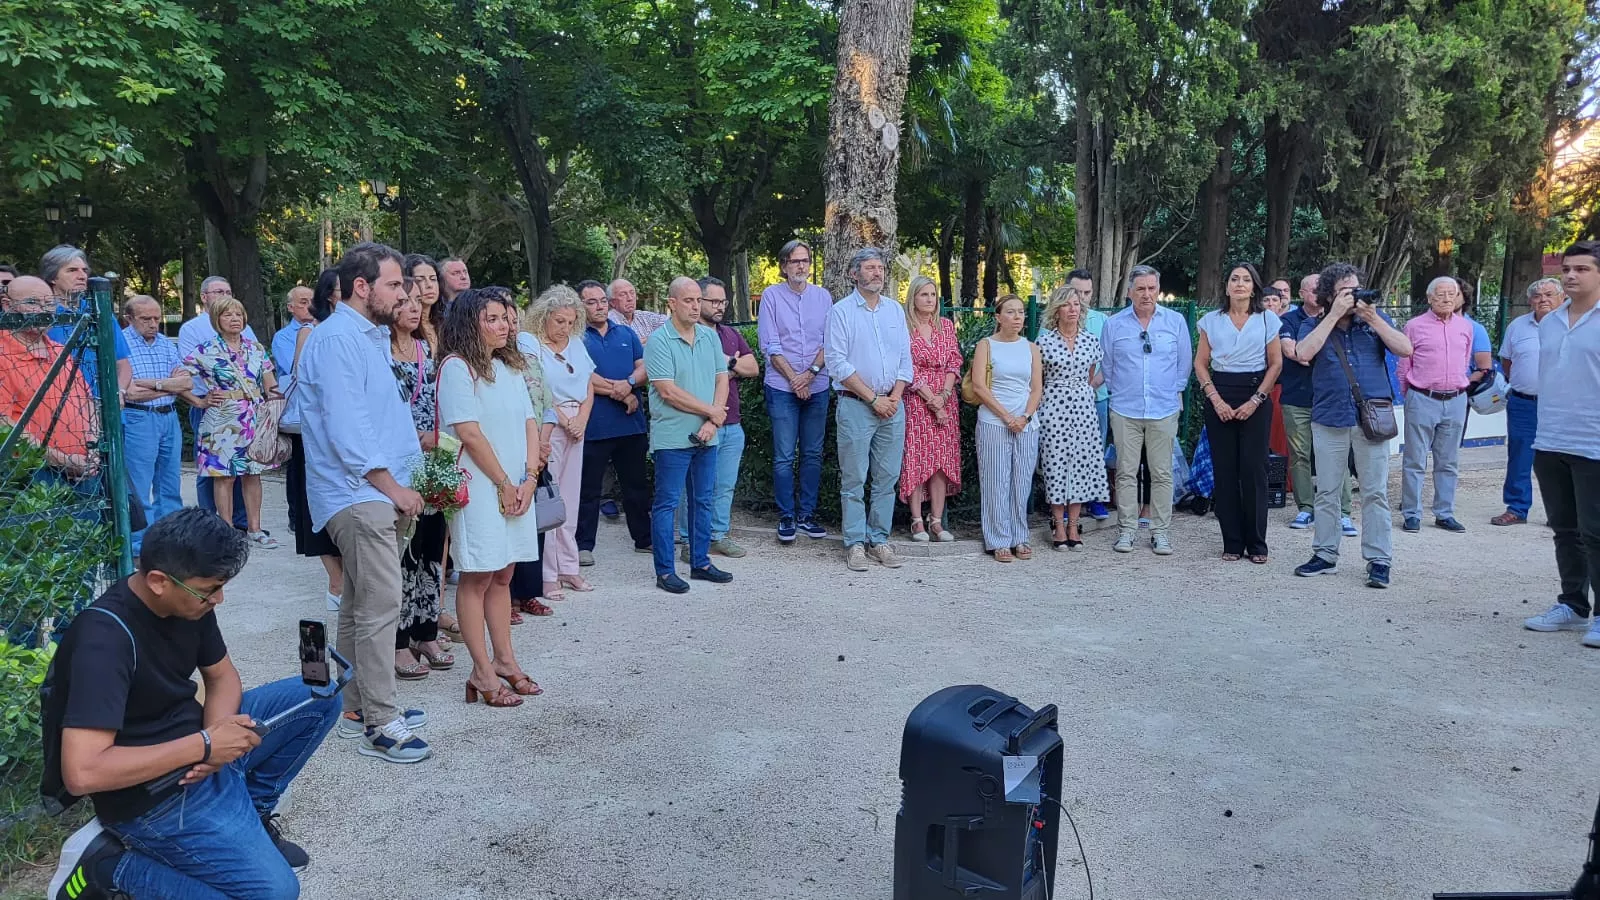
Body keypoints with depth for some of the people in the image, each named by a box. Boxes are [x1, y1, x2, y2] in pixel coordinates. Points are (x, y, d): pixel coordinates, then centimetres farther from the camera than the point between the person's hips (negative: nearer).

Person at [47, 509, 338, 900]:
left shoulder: (188, 600, -5)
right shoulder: (105, 637, -29)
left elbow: (222, 676, 9)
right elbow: (82, 773, -34)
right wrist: (204, 745, -28)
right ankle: (108, 865, -2)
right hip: (151, 792, -8)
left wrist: (217, 733, -14)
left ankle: (247, 812, 11)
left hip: (195, 745, 8)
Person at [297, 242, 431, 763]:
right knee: (381, 607, -11)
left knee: (360, 606, 15)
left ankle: (359, 707, 25)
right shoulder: (337, 339, -14)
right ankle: (380, 726, -6)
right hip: (359, 494, -10)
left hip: (376, 492, 10)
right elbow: (347, 429, -20)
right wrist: (393, 487, -16)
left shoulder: (368, 336, 18)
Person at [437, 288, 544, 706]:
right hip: (480, 488, -7)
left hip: (518, 487, 7)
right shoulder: (457, 367, -9)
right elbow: (469, 433, -15)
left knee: (502, 575, 13)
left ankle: (504, 659, 21)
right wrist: (504, 484, -10)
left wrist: (529, 477, -2)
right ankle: (483, 673, 2)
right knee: (477, 577, -2)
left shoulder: (510, 367, 14)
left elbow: (529, 422, 11)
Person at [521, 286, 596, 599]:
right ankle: (547, 574, -2)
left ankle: (568, 567, 15)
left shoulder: (576, 344, 15)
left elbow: (589, 388, 13)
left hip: (576, 427, 6)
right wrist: (564, 420, -9)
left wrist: (581, 420, -2)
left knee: (569, 500, 9)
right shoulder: (528, 342, -4)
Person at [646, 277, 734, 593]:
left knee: (703, 501, 13)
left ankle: (701, 563, 25)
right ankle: (665, 571, 8)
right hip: (672, 437, -6)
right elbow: (668, 392, -16)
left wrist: (712, 422, -7)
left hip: (706, 436, 6)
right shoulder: (659, 341, -10)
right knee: (667, 503, 1)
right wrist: (712, 411, -10)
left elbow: (721, 379, 7)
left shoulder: (710, 336, 8)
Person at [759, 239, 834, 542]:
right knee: (784, 457, -2)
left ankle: (806, 516, 15)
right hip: (782, 388, -3)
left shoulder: (822, 296, 8)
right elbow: (770, 345, -4)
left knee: (812, 454, 7)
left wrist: (811, 373, -10)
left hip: (817, 388, 3)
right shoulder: (771, 295, 0)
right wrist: (794, 379, -10)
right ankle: (786, 518, 7)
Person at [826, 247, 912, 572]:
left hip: (892, 406, 4)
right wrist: (874, 399, -11)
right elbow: (838, 365, -9)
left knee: (887, 479, 6)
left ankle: (879, 540, 15)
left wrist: (895, 398, -3)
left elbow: (905, 360, 12)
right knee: (854, 480, -1)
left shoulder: (895, 310, 12)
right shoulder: (841, 311, -2)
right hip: (856, 406, -4)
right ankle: (855, 544, 7)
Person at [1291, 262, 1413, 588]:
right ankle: (1325, 555, 18)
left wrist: (1372, 318, -11)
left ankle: (1379, 560, 6)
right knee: (1326, 492, 8)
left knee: (1375, 492, 1)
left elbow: (1405, 349, -3)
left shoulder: (1376, 318, 8)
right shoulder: (1315, 325, 6)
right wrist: (1335, 315, -12)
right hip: (1329, 418, 1)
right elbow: (1303, 353, -14)